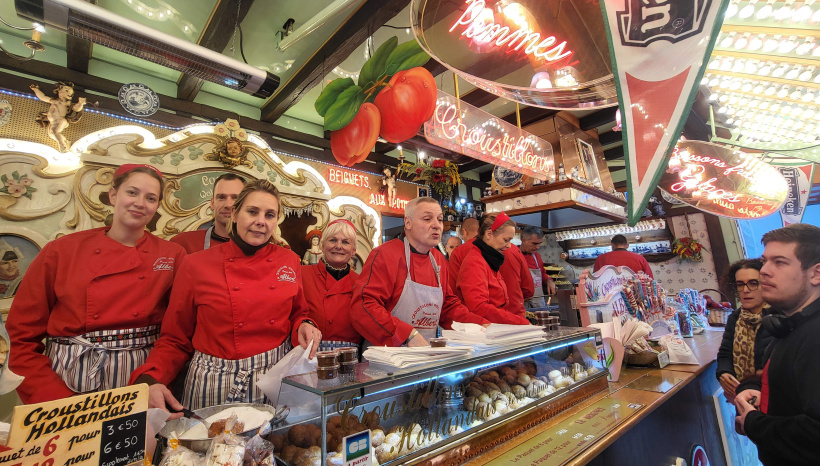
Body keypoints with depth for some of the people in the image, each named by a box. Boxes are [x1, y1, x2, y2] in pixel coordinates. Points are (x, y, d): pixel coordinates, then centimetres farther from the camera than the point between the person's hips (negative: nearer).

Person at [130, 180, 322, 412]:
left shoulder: (290, 262, -1)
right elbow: (175, 340, 0)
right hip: (213, 387, -1)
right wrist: (148, 380, -16)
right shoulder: (195, 265, -6)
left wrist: (304, 327, -11)